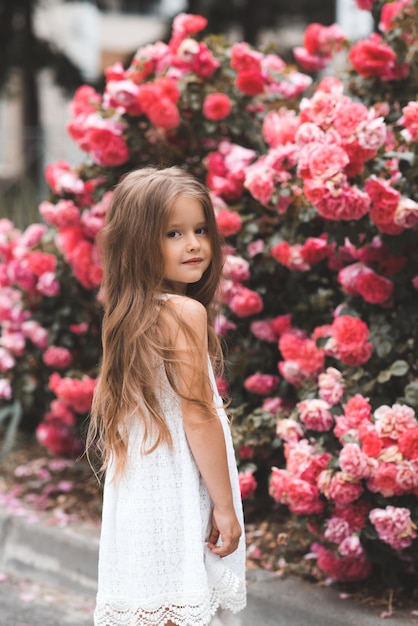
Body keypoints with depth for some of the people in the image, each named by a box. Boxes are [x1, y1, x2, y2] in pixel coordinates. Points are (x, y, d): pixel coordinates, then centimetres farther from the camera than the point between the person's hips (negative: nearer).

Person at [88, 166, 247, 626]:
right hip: (174, 496, -8)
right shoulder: (186, 312, -14)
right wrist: (224, 506, -9)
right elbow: (198, 416, -16)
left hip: (132, 496, 8)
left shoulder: (130, 314, 10)